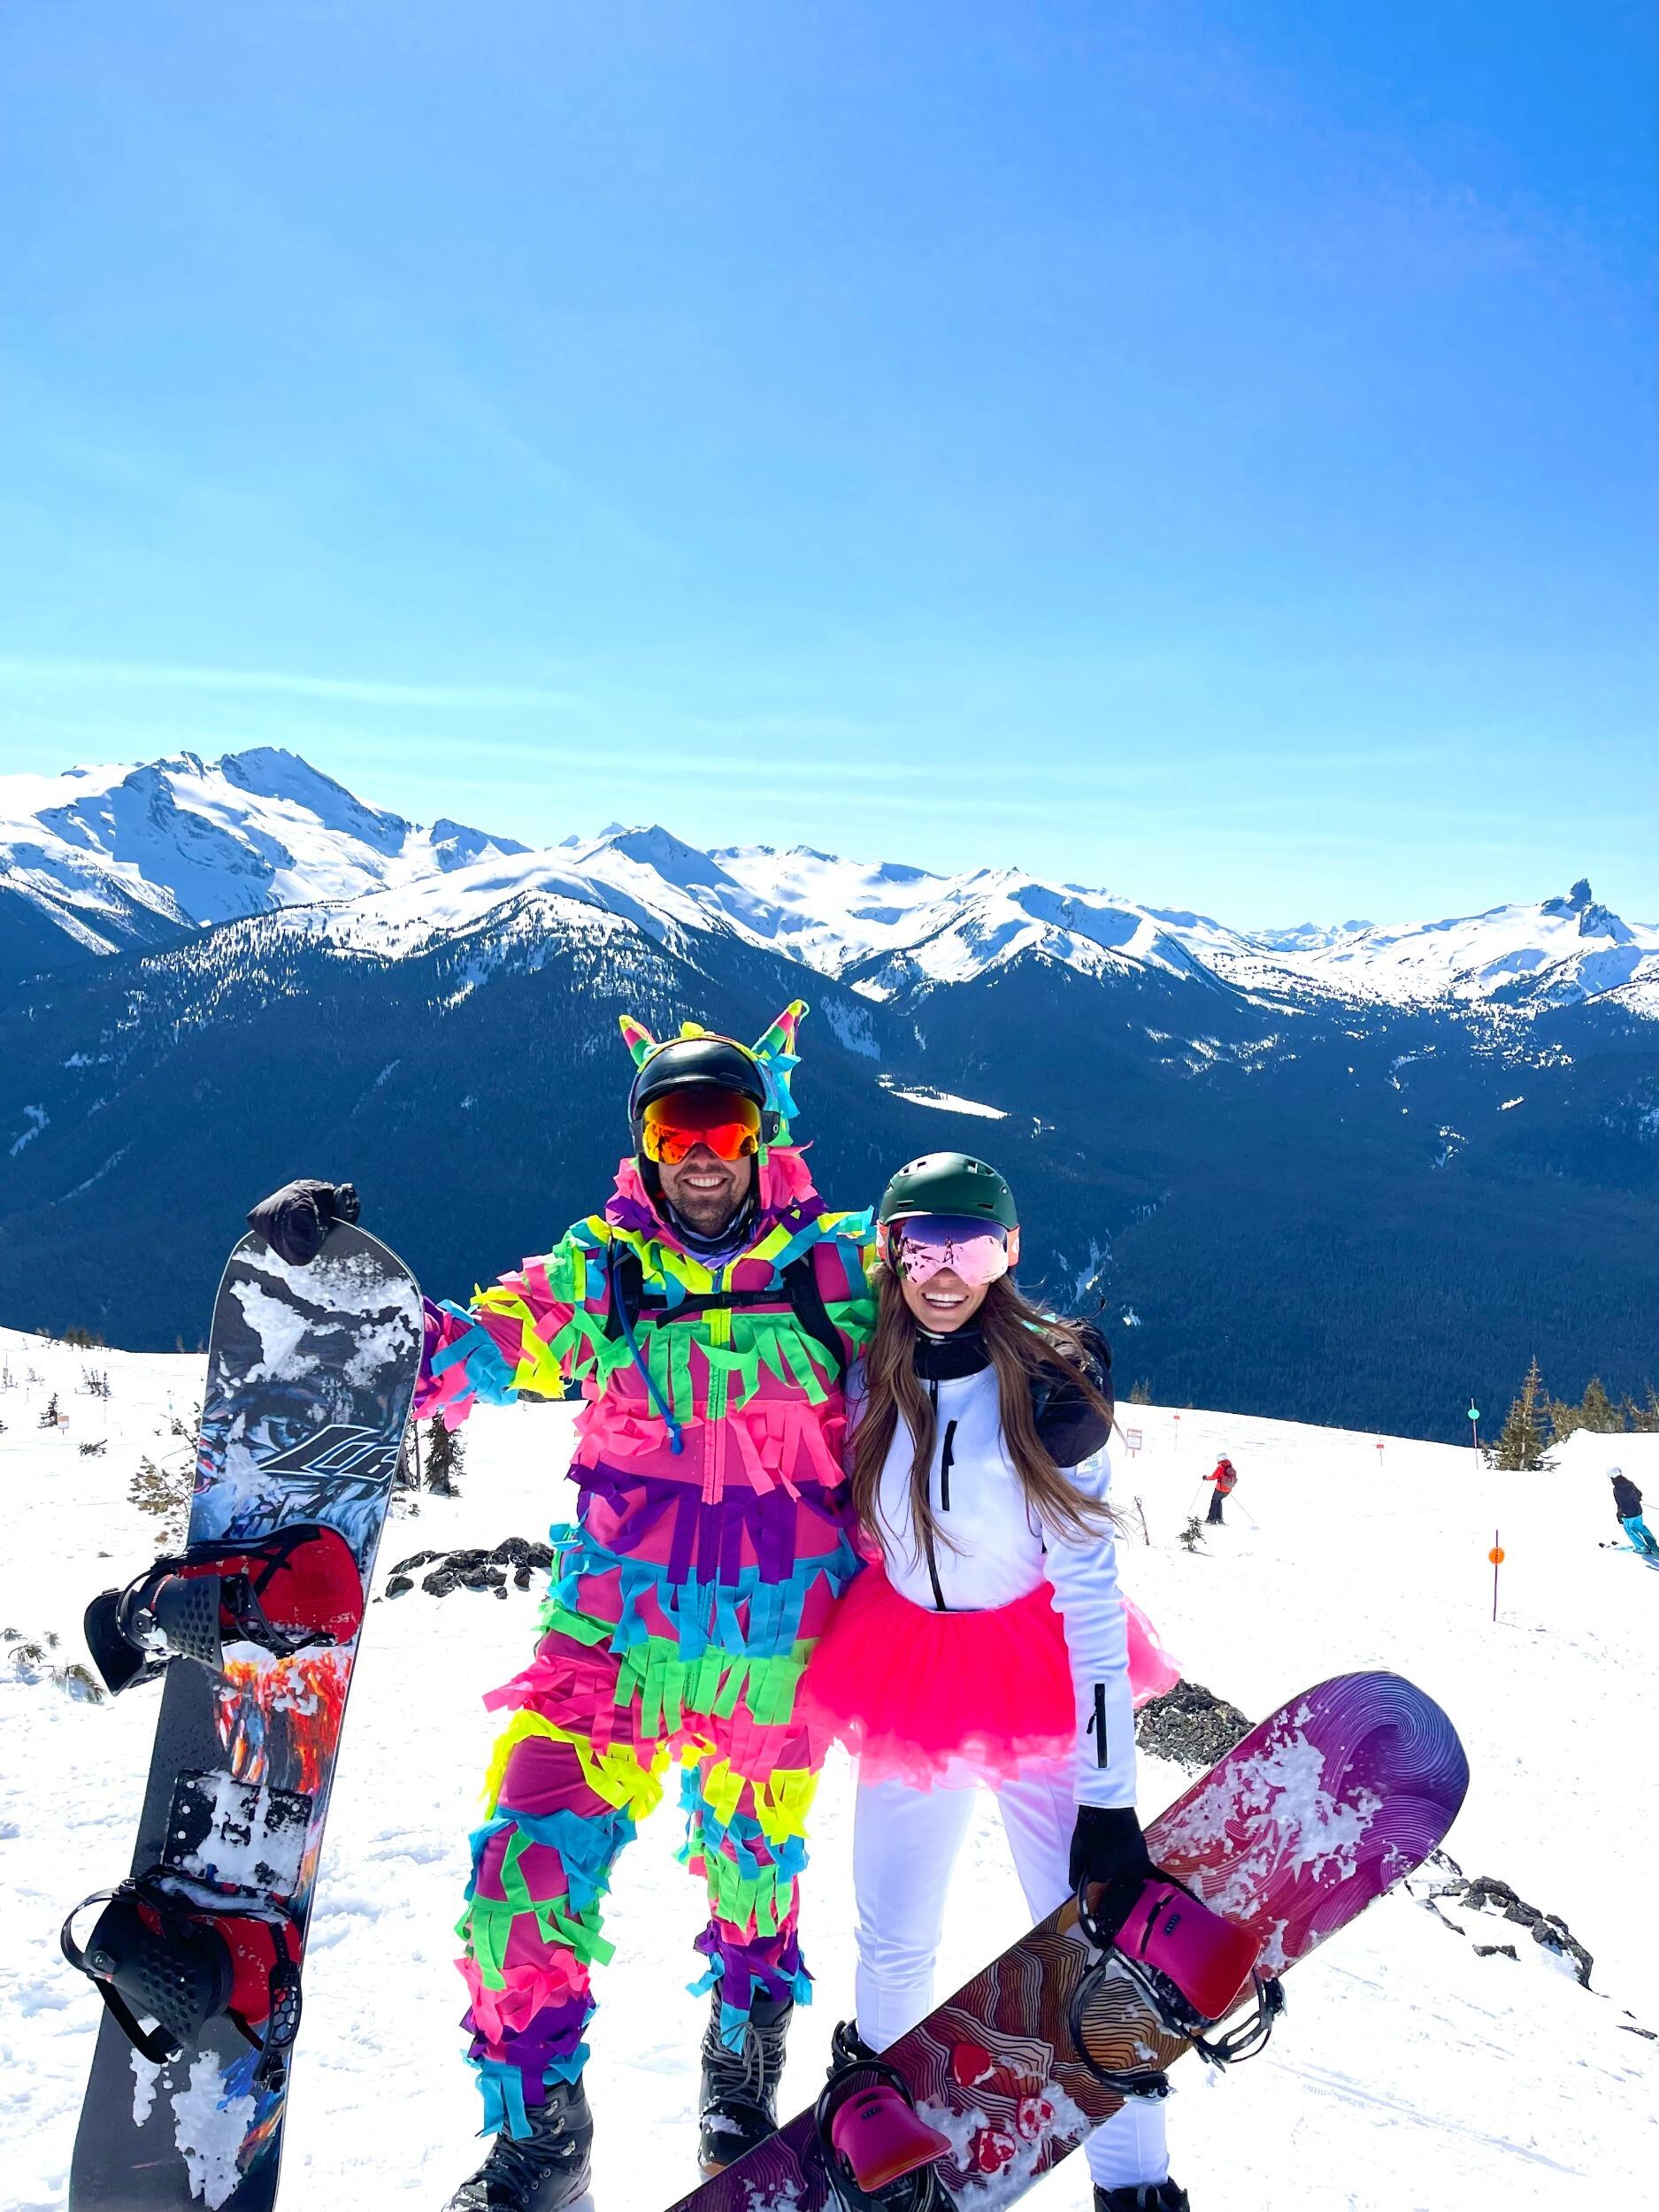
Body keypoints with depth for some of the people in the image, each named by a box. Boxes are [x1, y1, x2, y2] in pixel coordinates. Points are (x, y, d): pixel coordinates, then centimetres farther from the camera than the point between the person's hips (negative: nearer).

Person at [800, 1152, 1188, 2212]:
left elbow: (1091, 1590, -18)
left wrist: (1110, 1793, -20)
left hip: (1038, 1679, -3)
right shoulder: (870, 1380, -7)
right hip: (908, 1676, 3)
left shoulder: (1050, 1388, -18)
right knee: (894, 1938, 15)